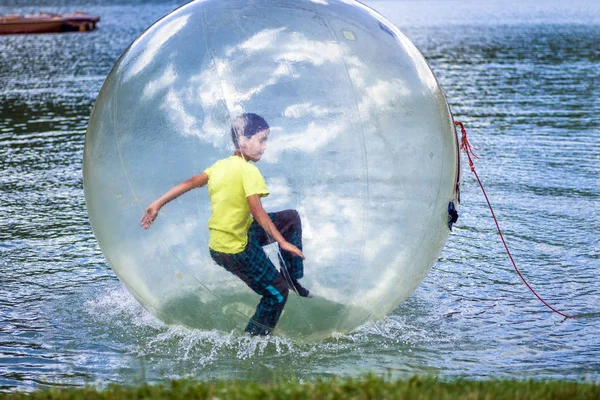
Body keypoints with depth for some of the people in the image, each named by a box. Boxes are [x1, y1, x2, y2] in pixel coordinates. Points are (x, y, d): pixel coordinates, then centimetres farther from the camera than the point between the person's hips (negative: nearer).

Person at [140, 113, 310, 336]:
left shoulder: (221, 165, 5)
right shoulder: (248, 171, -17)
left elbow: (189, 183, 3)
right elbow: (257, 211, -24)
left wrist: (157, 204, 6)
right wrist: (283, 242, -24)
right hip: (238, 249, -9)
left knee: (291, 218, 18)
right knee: (277, 293, 5)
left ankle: (292, 277, 22)